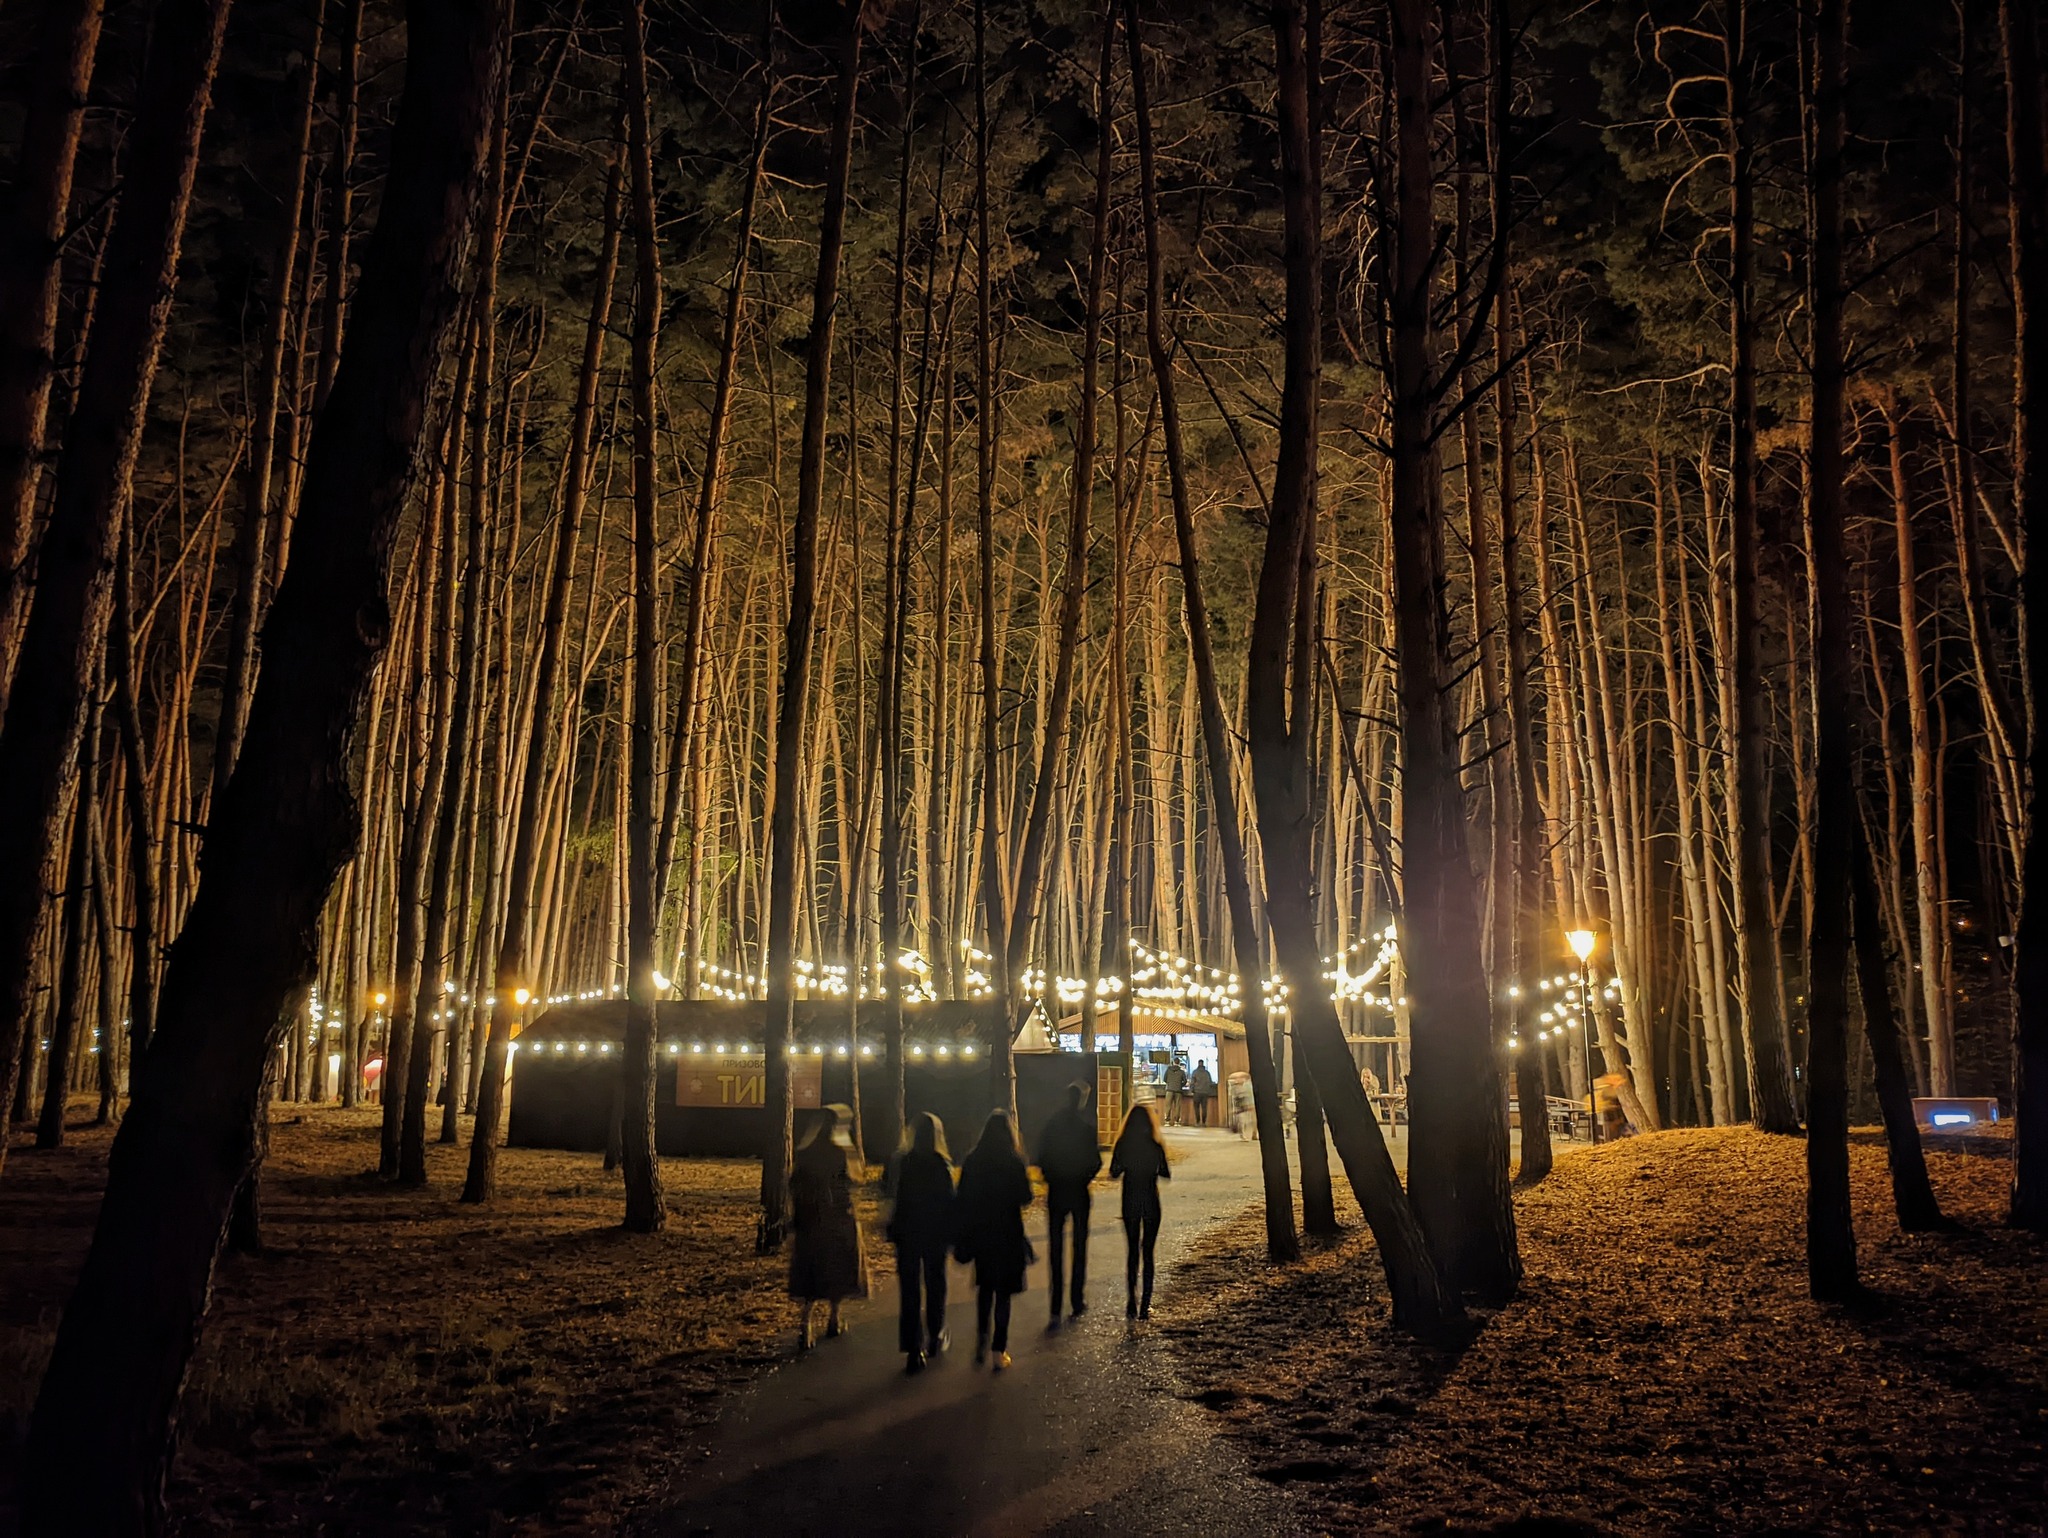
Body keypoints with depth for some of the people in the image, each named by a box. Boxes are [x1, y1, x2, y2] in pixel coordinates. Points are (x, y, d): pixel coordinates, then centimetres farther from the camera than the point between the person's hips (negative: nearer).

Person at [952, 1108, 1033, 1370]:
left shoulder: (972, 1161, -5)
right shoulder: (1014, 1162, -14)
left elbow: (962, 1201, -2)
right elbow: (1025, 1198, -8)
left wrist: (961, 1238, 6)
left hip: (980, 1233, 3)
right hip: (1007, 1234, -3)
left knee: (985, 1285, 22)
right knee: (1003, 1291, 7)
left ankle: (982, 1339, 16)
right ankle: (999, 1350, 8)